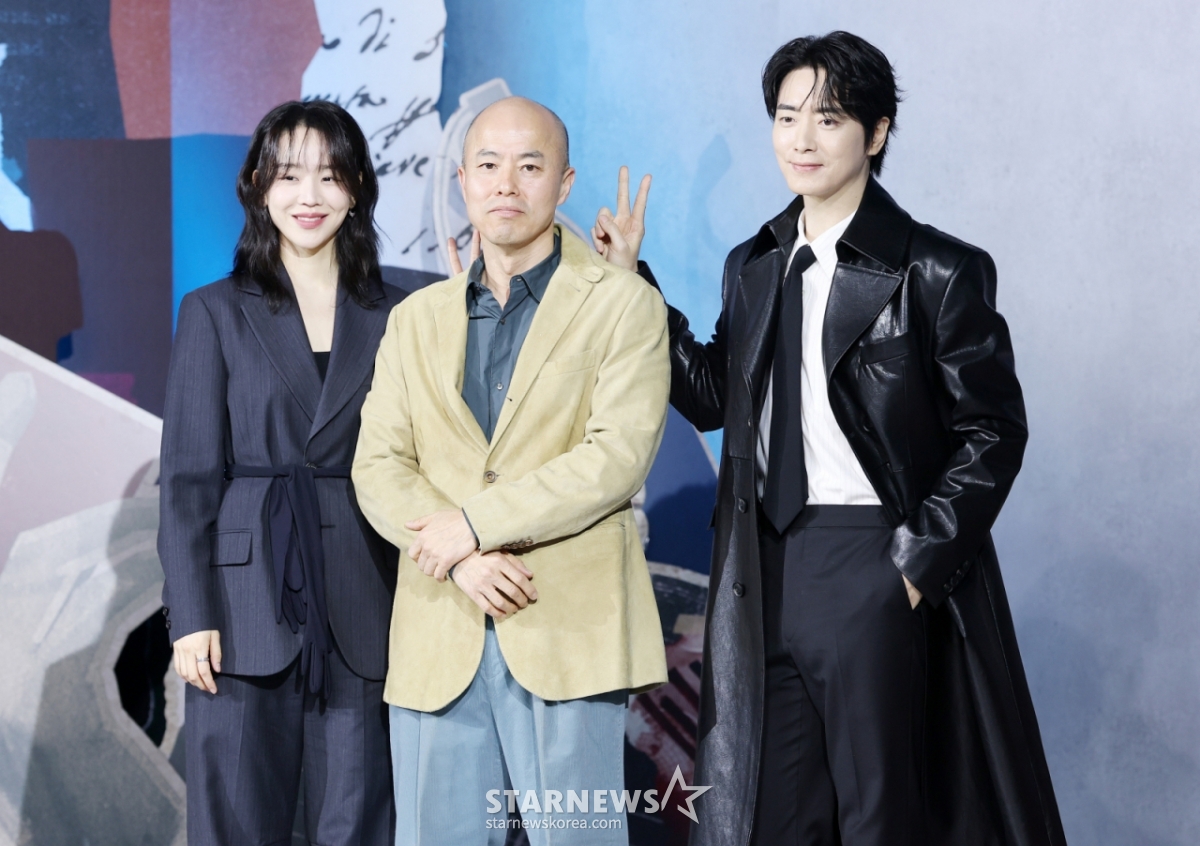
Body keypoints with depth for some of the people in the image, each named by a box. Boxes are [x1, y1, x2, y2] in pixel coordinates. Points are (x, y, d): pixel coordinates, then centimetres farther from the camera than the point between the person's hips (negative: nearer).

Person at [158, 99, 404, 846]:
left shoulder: (396, 317, 8)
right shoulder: (215, 314, 4)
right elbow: (188, 476, 1)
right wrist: (192, 617, -7)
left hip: (364, 608, 1)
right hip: (248, 604, -1)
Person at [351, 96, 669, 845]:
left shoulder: (624, 305, 3)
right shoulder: (417, 319, 16)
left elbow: (619, 455, -10)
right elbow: (378, 466, 6)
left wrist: (475, 522, -12)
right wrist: (463, 558, -12)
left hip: (569, 635, -4)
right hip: (439, 642, 4)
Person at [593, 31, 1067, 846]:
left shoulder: (937, 270, -6)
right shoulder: (754, 267, 12)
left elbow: (992, 430, -6)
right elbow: (713, 398, 12)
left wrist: (918, 566, -11)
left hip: (879, 572, -5)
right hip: (769, 573, 5)